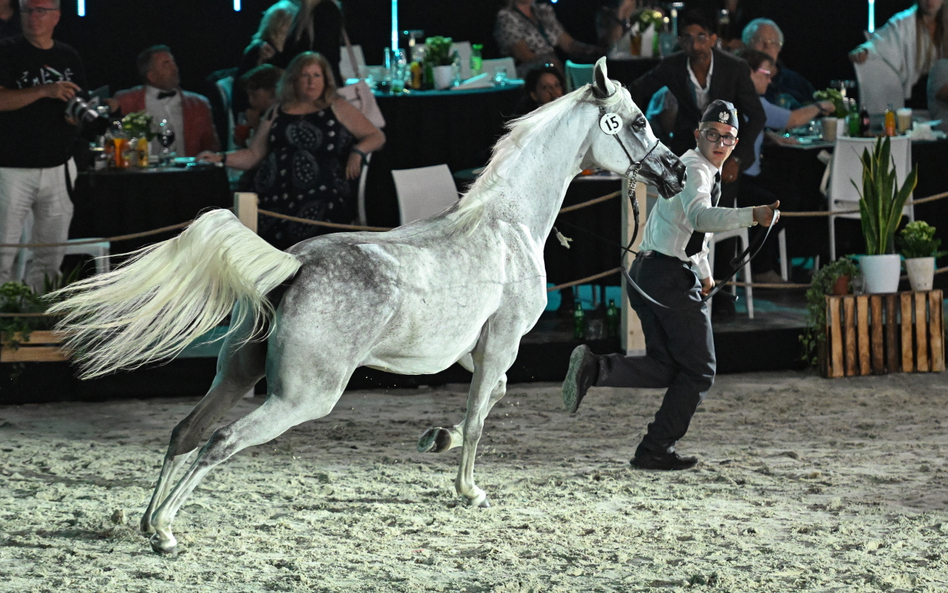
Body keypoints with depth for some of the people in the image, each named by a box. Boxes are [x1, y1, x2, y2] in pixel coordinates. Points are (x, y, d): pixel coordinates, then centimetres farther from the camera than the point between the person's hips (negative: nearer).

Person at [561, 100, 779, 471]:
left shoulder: (703, 170, 20)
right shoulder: (695, 169, -13)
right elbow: (700, 216, -34)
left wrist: (705, 272, 44)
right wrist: (752, 216, -47)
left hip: (647, 272, 10)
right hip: (671, 274, -10)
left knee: (665, 367, 13)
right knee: (698, 370, 2)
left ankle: (596, 368, -8)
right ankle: (656, 451, 5)